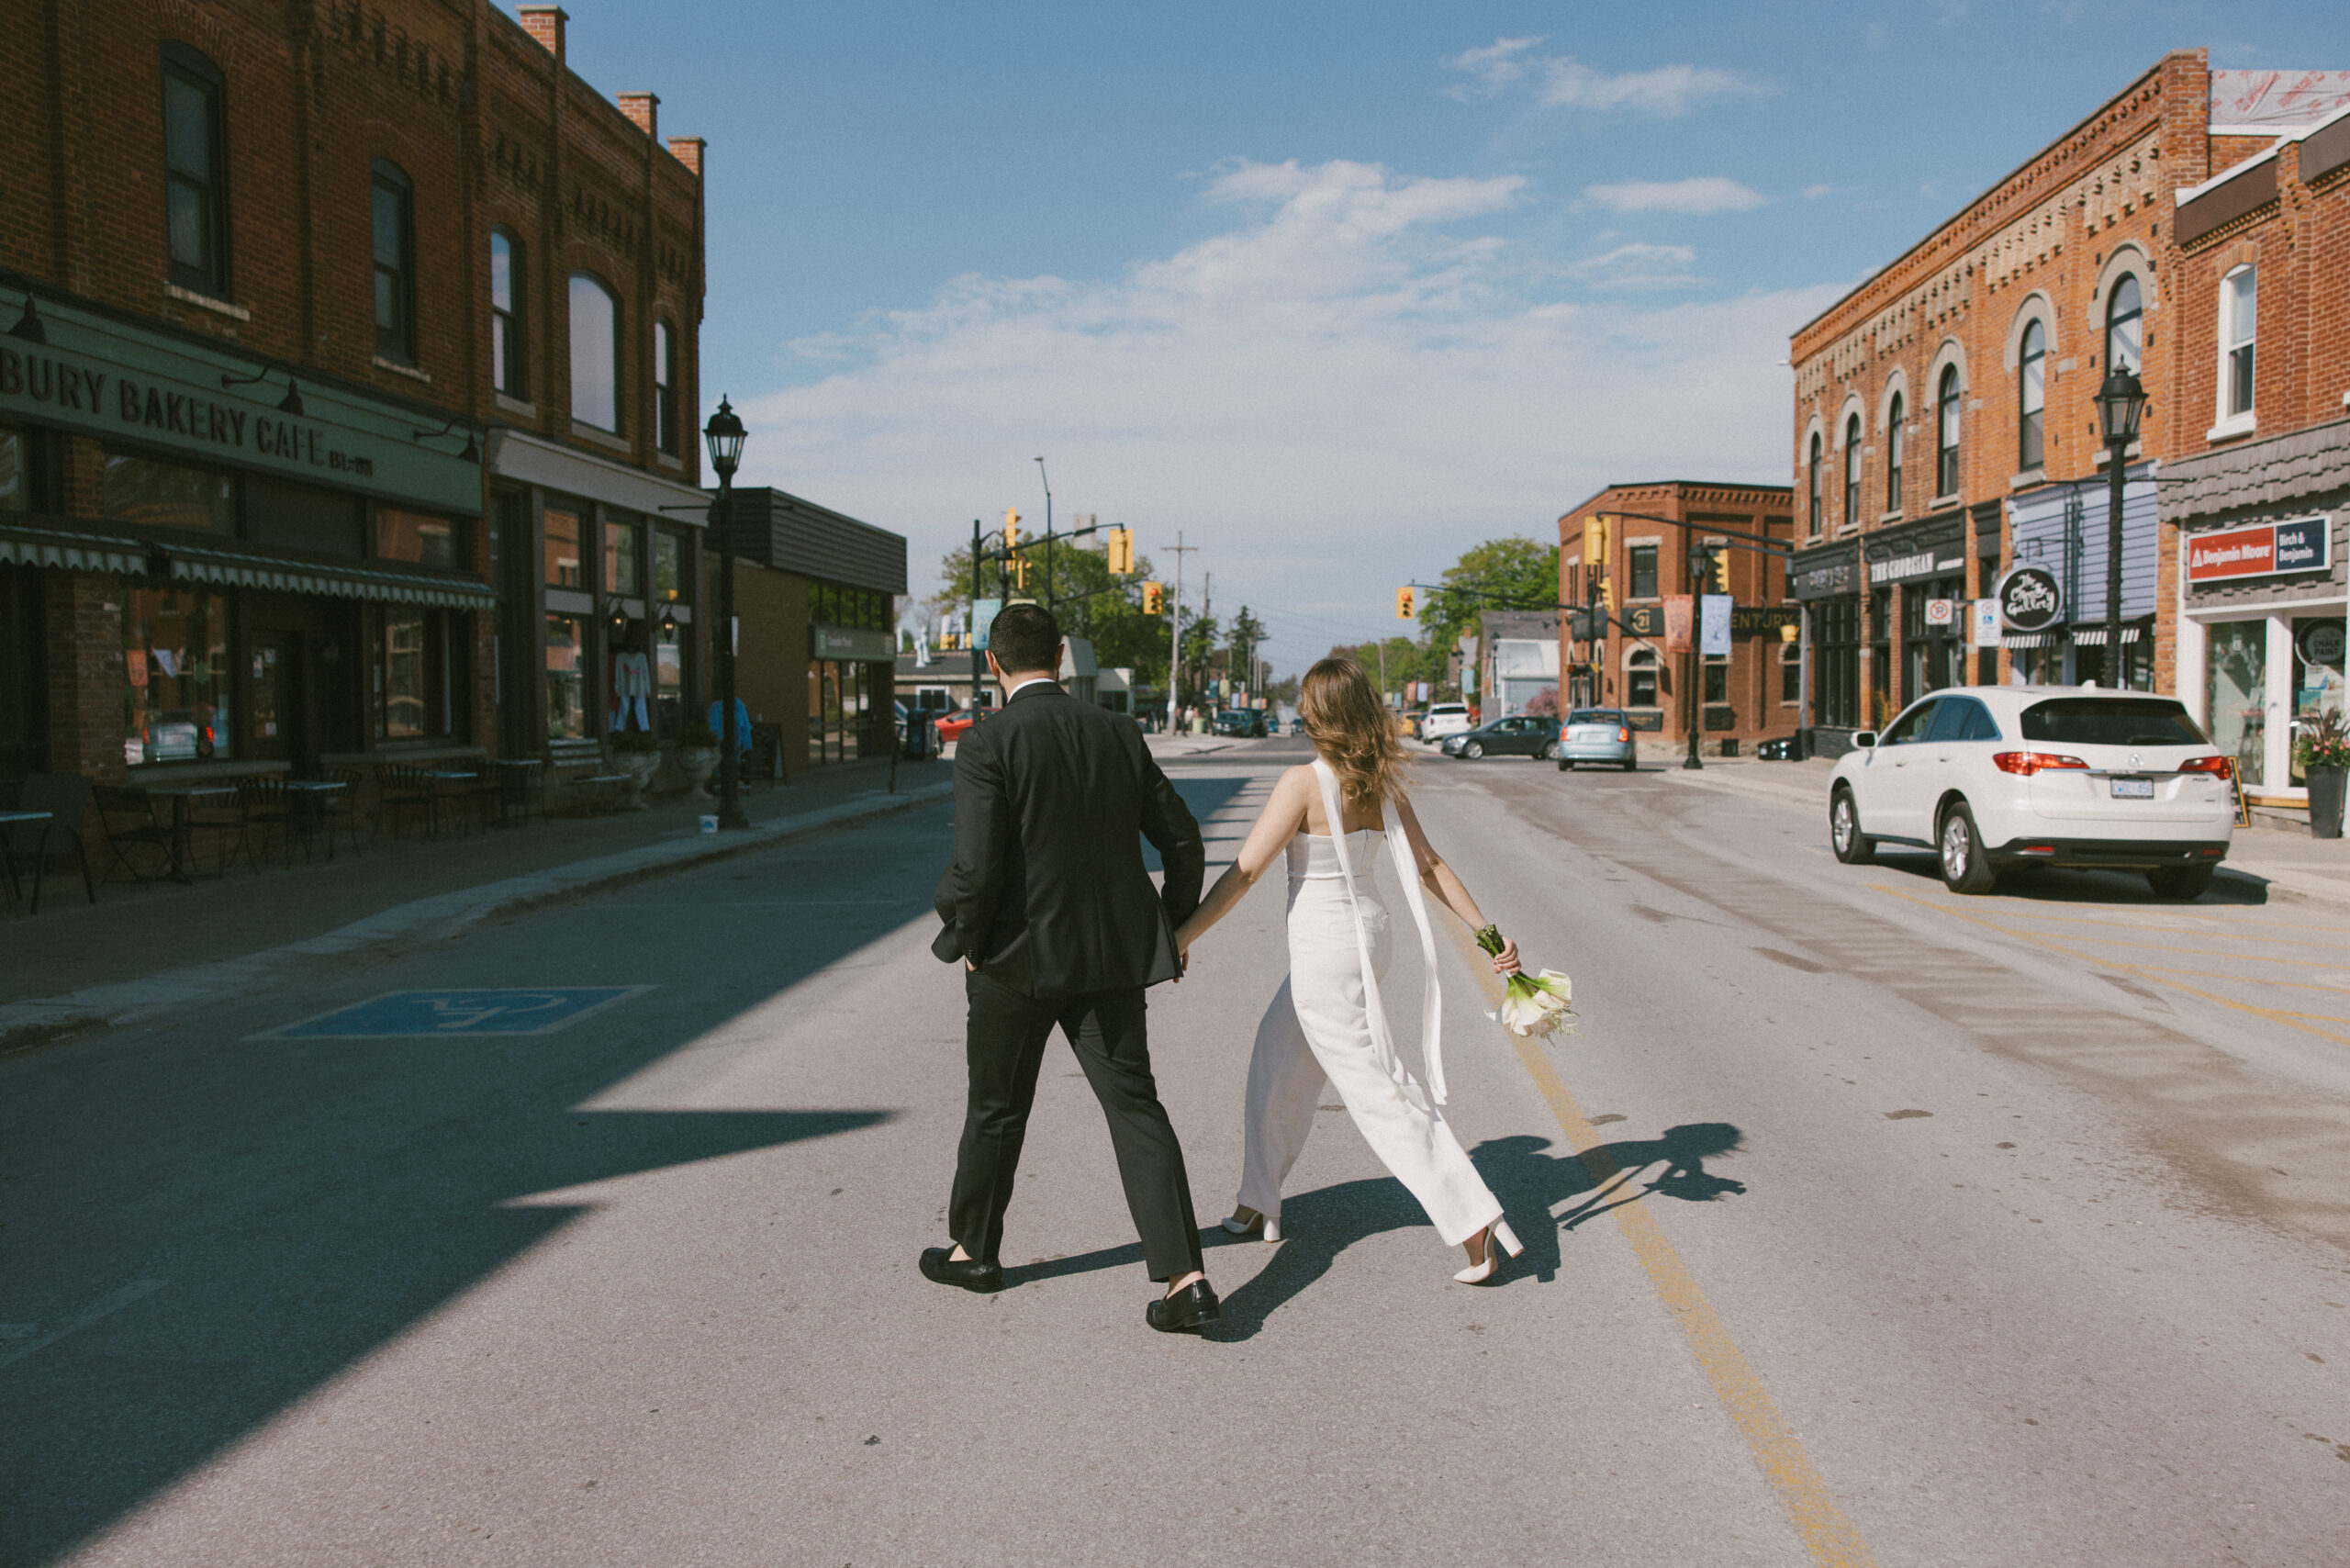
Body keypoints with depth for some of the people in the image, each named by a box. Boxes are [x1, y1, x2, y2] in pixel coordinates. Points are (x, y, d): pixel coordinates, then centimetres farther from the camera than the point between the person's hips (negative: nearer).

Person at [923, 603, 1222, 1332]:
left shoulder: (987, 744, -13)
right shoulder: (1119, 734, 3)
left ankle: (975, 1250, 35)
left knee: (996, 1110, 16)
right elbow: (1183, 841, 6)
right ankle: (1184, 1277, -3)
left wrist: (967, 941, -2)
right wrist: (1174, 926, 19)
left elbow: (974, 869, -21)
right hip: (1110, 957, 4)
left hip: (1017, 958, -3)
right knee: (1136, 1108, 5)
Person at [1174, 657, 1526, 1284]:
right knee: (1276, 1064, 21)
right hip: (1365, 933, 8)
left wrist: (1181, 938, -13)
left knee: (1380, 1091, -2)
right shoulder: (1383, 786, 2)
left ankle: (1476, 1221, -3)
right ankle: (1259, 1204, 33)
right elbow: (1430, 867, 3)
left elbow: (1244, 873, -19)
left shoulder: (1304, 784, -19)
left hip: (1324, 950, -8)